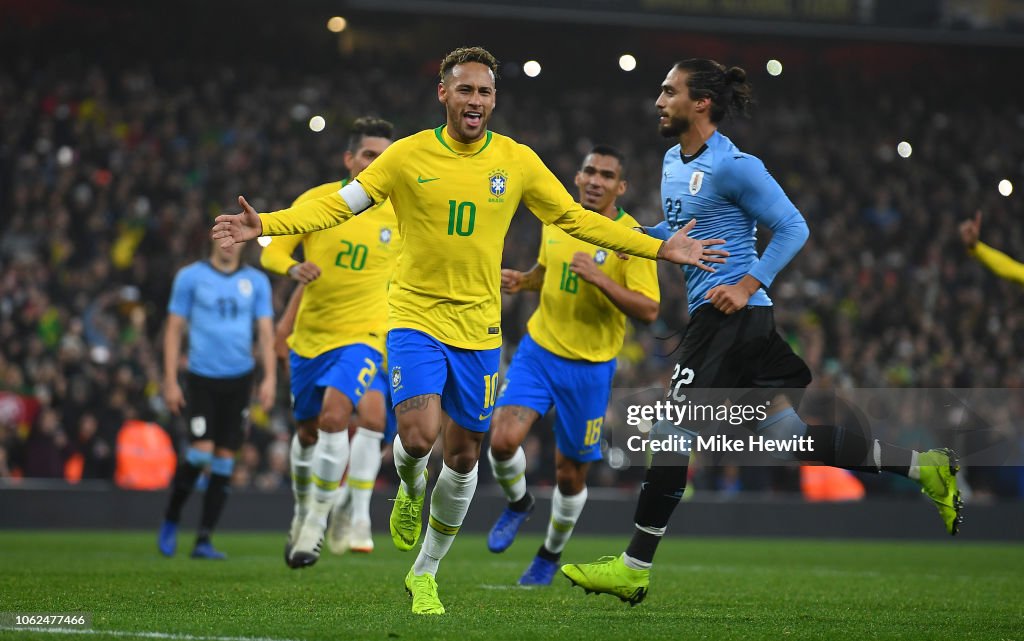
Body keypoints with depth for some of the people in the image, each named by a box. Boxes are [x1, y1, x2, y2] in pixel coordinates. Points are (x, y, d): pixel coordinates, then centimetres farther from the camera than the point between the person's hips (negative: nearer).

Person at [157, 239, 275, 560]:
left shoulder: (256, 281, 8)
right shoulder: (190, 277, 2)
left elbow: (266, 332, 7)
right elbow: (174, 330, 3)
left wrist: (270, 377, -5)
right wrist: (170, 381, -3)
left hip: (239, 377, 3)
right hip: (202, 377, -3)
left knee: (225, 460, 1)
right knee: (201, 451, -14)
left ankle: (204, 540, 7)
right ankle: (171, 519, 10)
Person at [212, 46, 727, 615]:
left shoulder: (517, 161, 1)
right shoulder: (408, 155, -5)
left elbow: (577, 220, 8)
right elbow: (337, 206, -1)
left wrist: (660, 249, 3)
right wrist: (265, 224, -15)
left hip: (478, 327, 3)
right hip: (415, 315, -3)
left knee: (463, 456, 7)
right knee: (419, 434, -23)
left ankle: (425, 574, 27)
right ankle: (410, 489, 16)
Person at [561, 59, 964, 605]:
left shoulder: (733, 167, -13)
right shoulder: (673, 162, 15)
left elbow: (792, 227, -11)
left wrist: (747, 286, -18)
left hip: (731, 313, -9)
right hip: (713, 317, 9)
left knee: (672, 431, -7)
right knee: (790, 435, 7)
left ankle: (634, 568, -2)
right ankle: (925, 467, 12)